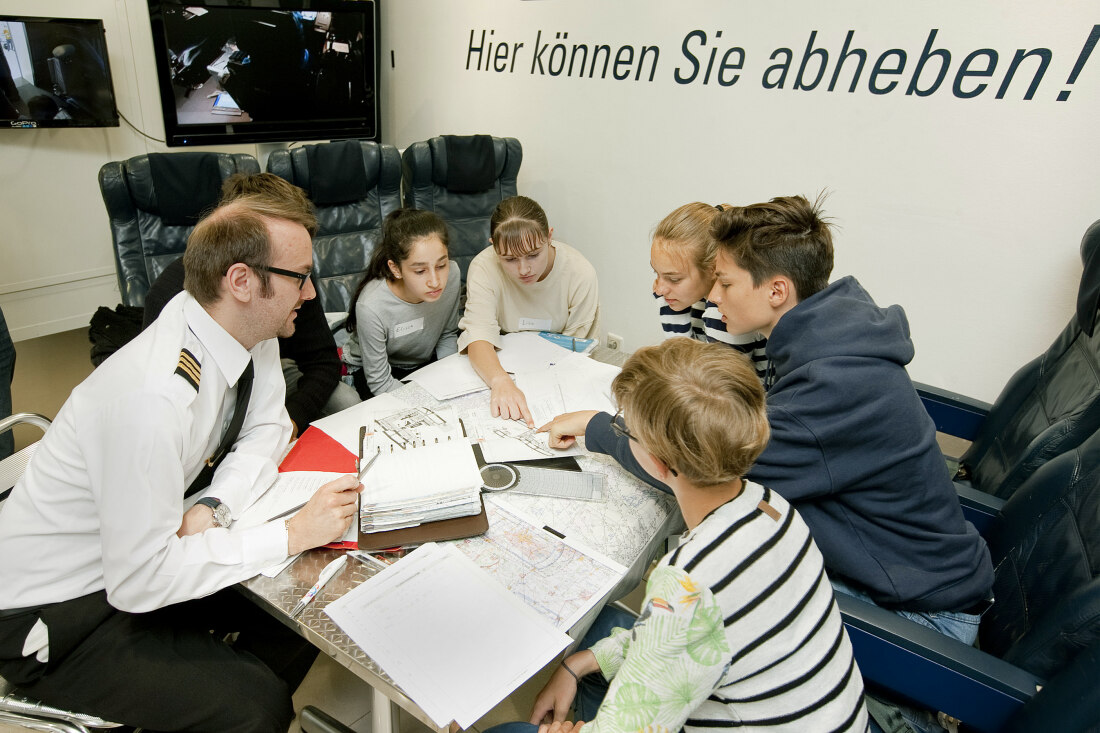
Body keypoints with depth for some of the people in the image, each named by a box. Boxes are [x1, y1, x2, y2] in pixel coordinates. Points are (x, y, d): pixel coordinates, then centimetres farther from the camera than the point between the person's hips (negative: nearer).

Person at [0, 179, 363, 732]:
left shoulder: (247, 329, -12)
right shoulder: (153, 398, -35)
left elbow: (267, 427, 0)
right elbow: (140, 579, -30)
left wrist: (213, 506, -17)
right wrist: (293, 534, -27)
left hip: (134, 565, 7)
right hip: (54, 617, -7)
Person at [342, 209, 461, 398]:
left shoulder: (452, 275, -22)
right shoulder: (371, 307, -35)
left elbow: (448, 335, -3)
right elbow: (379, 383, -23)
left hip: (425, 361, 4)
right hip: (372, 370, -4)